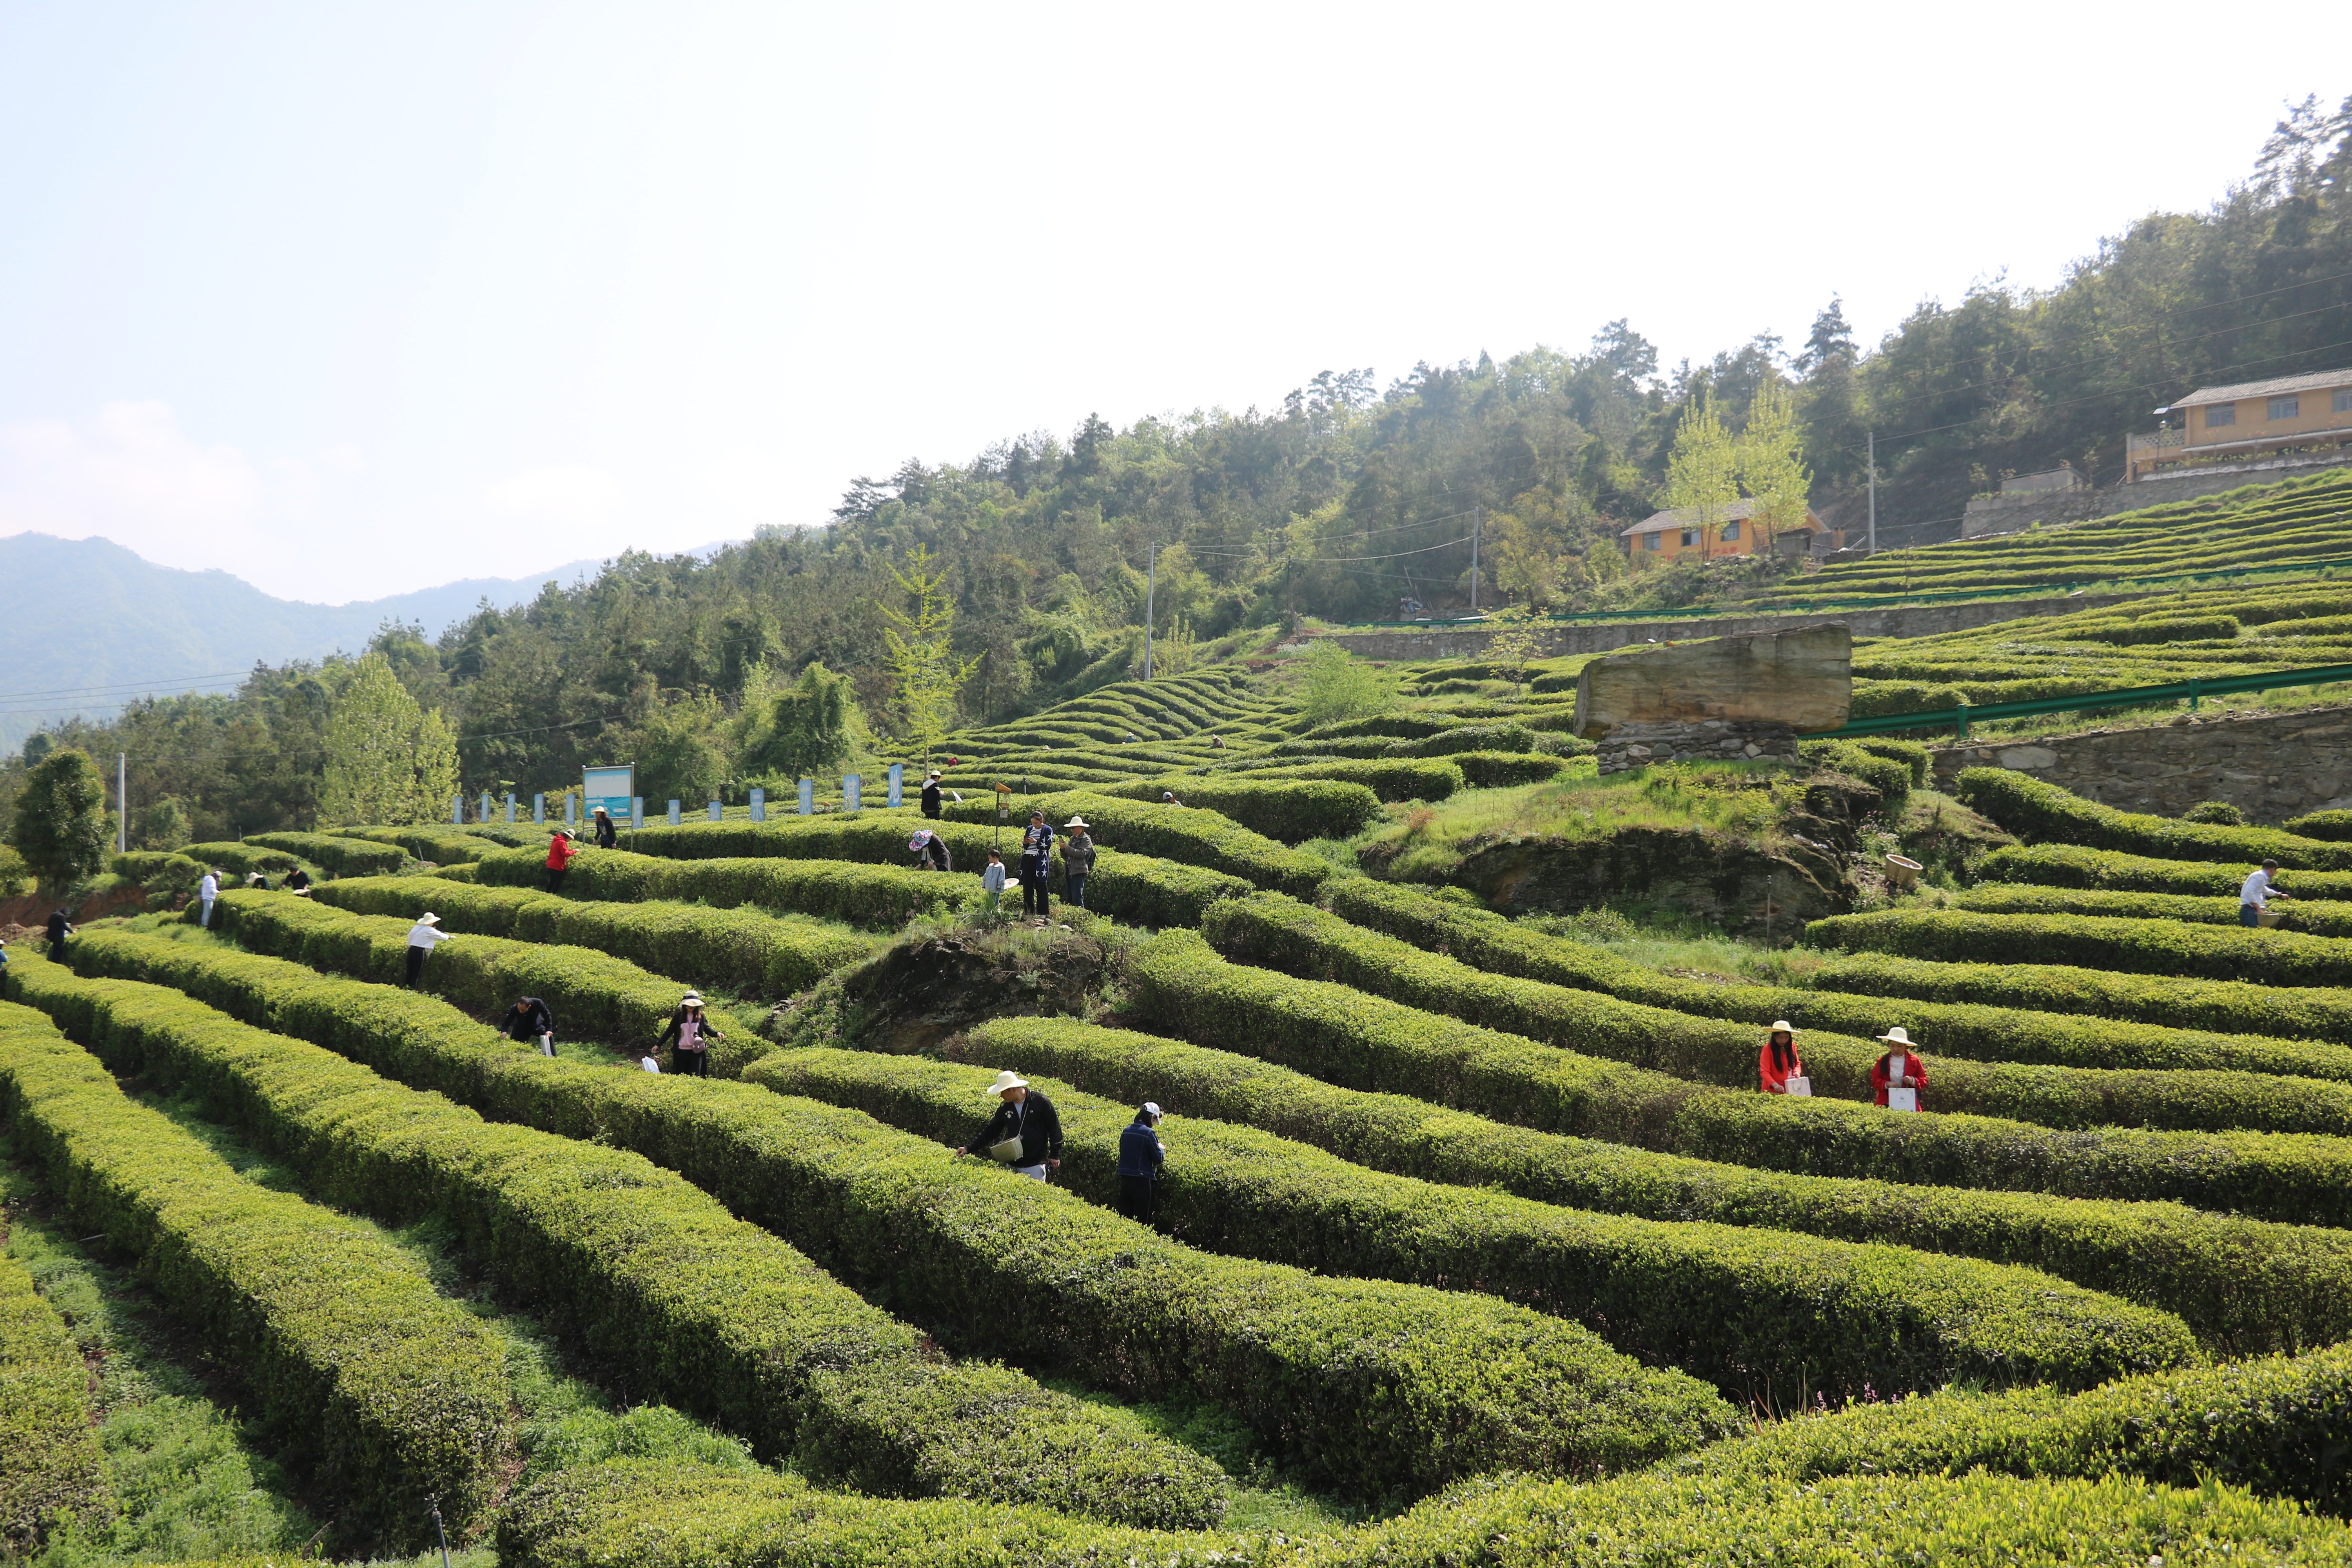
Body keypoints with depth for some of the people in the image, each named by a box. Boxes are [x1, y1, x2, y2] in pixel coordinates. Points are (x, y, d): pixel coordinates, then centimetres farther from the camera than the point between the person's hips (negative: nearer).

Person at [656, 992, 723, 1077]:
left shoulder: (701, 1017, 5)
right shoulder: (678, 1017, 3)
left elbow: (707, 1029, 1)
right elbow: (669, 1032, 7)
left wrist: (717, 1034, -20)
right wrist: (658, 1045, 6)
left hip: (697, 1051, -1)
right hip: (682, 1051, 1)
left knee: (695, 1075, -8)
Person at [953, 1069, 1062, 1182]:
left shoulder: (1041, 1102, -8)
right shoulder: (1005, 1107, 6)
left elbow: (1054, 1128, -1)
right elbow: (991, 1131, 12)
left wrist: (1055, 1155, 0)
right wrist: (969, 1148, 7)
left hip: (1035, 1165, -5)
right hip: (1012, 1165, 5)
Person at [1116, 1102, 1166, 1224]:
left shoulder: (1126, 1131, 6)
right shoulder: (1149, 1133, -14)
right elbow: (1158, 1159, -12)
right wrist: (1161, 1149, 10)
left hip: (1125, 1180, 6)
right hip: (1143, 1181, -6)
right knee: (1142, 1220, 3)